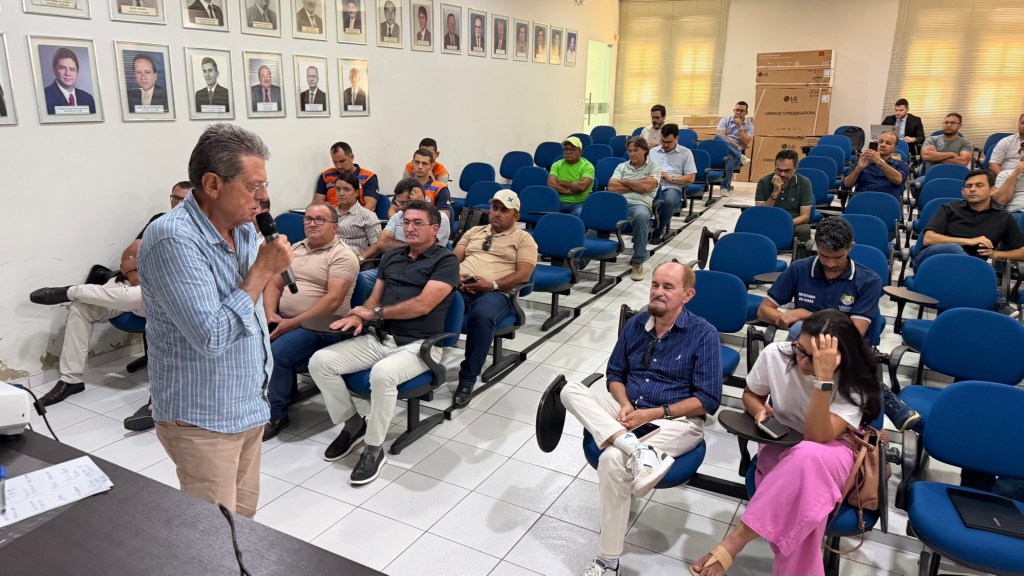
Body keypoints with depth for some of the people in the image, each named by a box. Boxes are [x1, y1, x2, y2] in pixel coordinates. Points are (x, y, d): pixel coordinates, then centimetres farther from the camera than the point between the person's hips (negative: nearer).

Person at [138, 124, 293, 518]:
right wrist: (263, 270, -22)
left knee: (244, 516, 19)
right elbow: (211, 337, -29)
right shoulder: (173, 238, -23)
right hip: (203, 420, -7)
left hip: (249, 407, 8)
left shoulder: (244, 228, 3)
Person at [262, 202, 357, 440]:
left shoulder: (342, 256, -8)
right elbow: (274, 284, 15)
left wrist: (293, 323, -21)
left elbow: (333, 299, -19)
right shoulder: (294, 249, 16)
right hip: (282, 320, 7)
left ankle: (276, 415, -9)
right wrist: (270, 313, -5)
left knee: (278, 352, -28)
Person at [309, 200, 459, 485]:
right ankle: (352, 424, 10)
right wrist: (359, 316, -8)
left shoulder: (445, 261, -5)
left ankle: (374, 449, -14)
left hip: (418, 344, -7)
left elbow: (422, 305, -15)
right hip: (380, 338, 7)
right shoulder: (391, 257, 17)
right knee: (320, 361, -10)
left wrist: (375, 313, -6)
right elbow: (374, 298, 16)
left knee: (382, 373, -37)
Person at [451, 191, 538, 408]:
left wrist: (492, 284, -14)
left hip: (495, 293, -3)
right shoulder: (474, 231, 28)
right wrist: (456, 276, -4)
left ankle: (468, 379, -28)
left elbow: (524, 274, 0)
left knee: (482, 316, -40)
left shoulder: (523, 239, 14)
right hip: (459, 287, 4)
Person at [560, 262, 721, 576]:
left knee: (613, 459, -31)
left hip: (677, 421, -5)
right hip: (628, 412, 6)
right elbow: (615, 373, 13)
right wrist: (624, 405, -8)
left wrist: (654, 413, -17)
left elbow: (708, 400, -11)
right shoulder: (635, 324, 7)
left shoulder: (703, 334, -8)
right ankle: (636, 450, -36)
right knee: (570, 390, -19)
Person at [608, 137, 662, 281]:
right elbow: (611, 187, 7)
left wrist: (624, 181, 7)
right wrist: (637, 187, 4)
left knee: (641, 216, -40)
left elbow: (646, 186, -5)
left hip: (640, 204, -3)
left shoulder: (654, 167, 13)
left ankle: (638, 261, -27)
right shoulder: (622, 166, 22)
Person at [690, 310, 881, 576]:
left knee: (808, 458, -41)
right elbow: (750, 395, 6)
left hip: (832, 453, -1)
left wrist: (823, 377, -41)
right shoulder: (775, 354, -14)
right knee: (803, 502, -34)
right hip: (780, 446, 2)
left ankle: (738, 537, -32)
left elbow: (817, 436, -33)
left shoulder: (854, 382, -21)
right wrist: (759, 410, -19)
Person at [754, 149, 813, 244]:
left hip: (795, 224, 1)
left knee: (804, 230, -33)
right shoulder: (764, 182, -4)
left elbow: (805, 217, -6)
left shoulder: (804, 183, -3)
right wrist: (775, 193, -20)